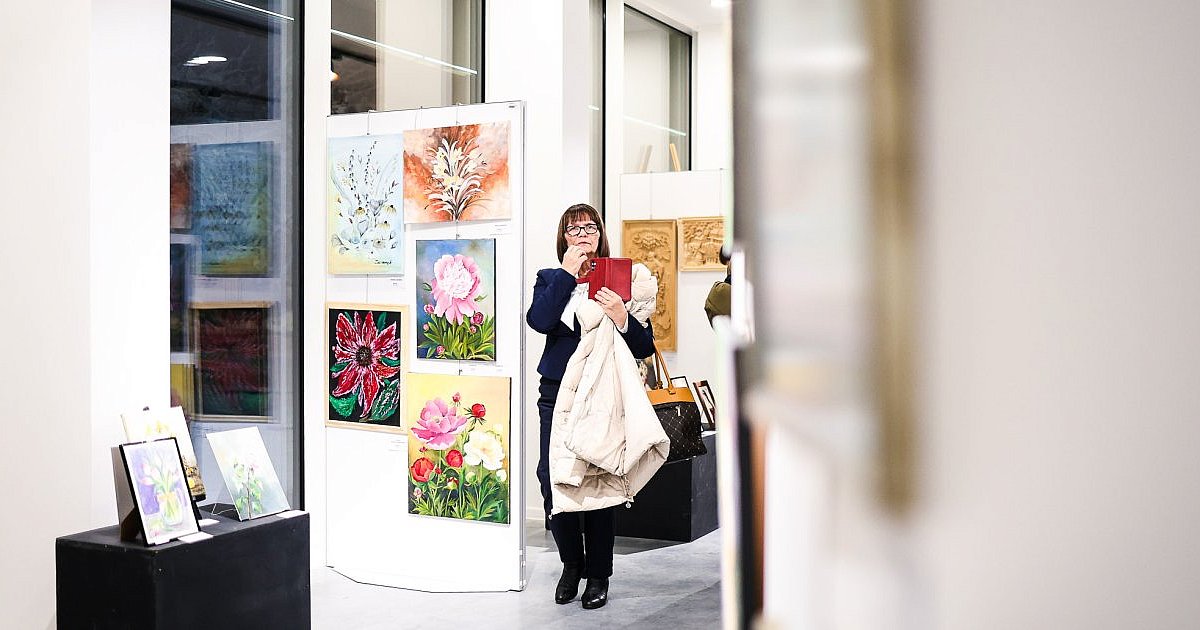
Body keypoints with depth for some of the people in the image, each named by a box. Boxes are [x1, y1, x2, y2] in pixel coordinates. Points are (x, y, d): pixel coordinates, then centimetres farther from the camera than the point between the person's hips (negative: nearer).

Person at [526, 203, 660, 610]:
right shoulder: (550, 278, 10)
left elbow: (644, 347, 0)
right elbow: (539, 321, -12)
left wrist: (621, 317, -18)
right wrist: (567, 273, -9)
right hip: (558, 395, 2)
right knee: (552, 480, -3)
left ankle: (598, 575, 19)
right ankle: (572, 565, 21)